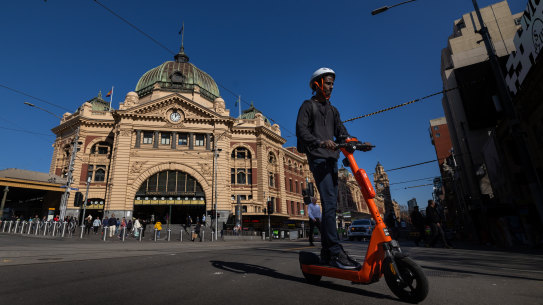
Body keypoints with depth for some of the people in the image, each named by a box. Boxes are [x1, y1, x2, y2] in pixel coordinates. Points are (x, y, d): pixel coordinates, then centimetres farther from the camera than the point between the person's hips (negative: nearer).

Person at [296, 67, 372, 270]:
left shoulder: (332, 110, 26)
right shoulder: (308, 106, 6)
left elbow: (342, 133, 16)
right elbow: (301, 130, -9)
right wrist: (320, 142, -26)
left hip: (332, 159, 7)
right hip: (318, 158, -7)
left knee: (331, 205, 5)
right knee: (329, 204, -17)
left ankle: (326, 252, 12)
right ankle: (335, 252, -17)